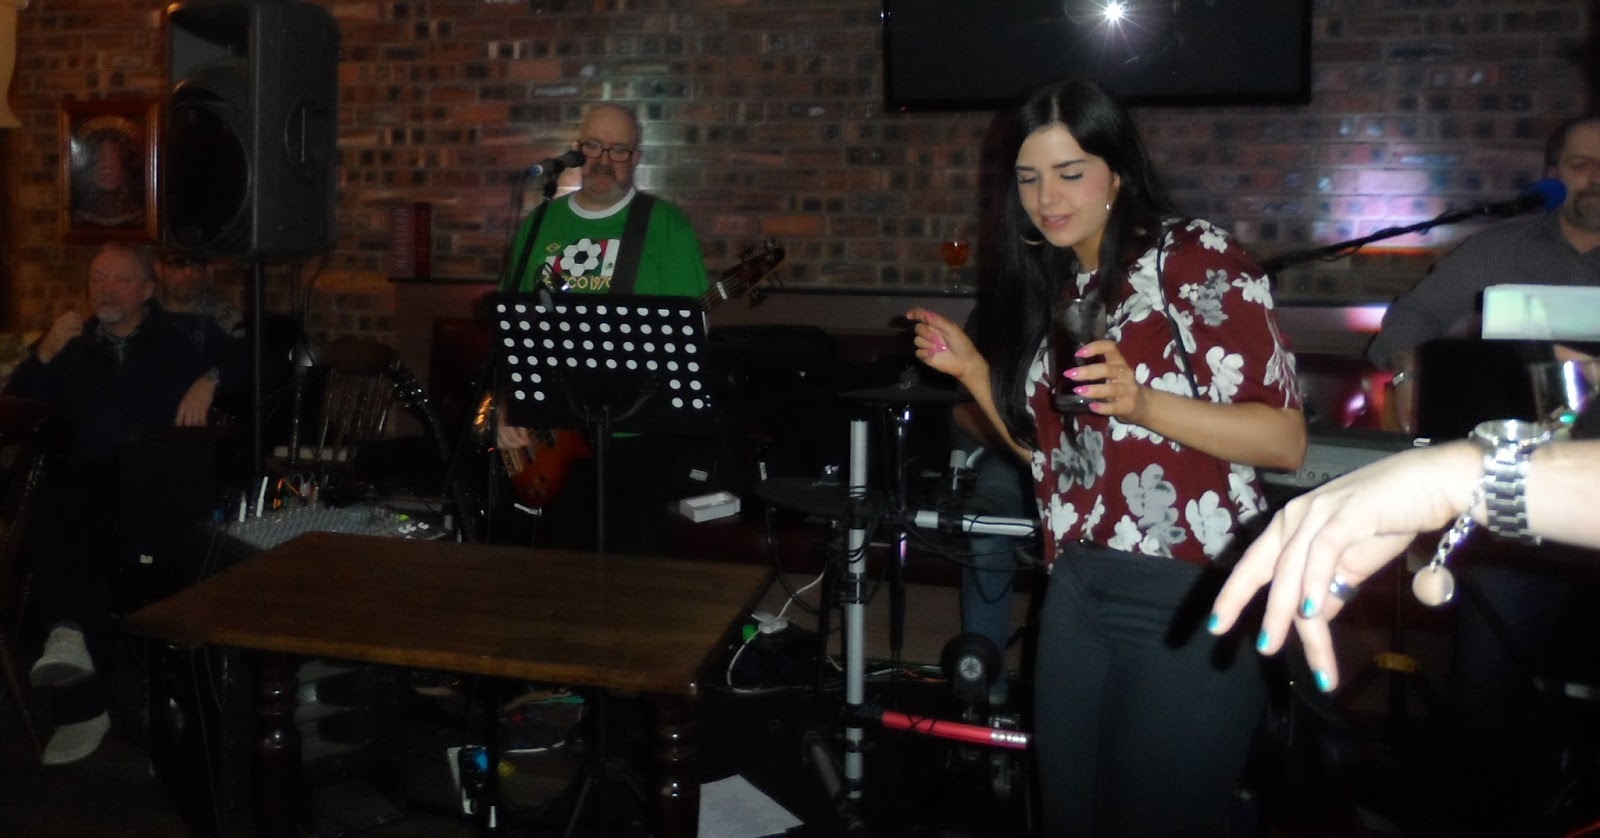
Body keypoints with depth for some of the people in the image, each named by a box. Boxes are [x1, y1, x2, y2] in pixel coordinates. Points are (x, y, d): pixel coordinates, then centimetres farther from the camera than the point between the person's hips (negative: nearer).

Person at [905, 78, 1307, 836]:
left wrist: (1142, 403, -28)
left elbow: (1285, 439, -15)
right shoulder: (1053, 287, 10)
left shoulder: (1198, 260, -11)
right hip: (1077, 591, 7)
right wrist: (972, 368, 4)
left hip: (1189, 600, -6)